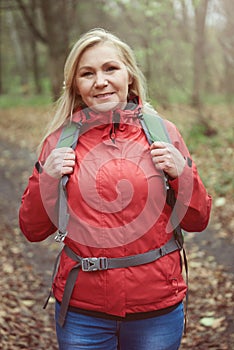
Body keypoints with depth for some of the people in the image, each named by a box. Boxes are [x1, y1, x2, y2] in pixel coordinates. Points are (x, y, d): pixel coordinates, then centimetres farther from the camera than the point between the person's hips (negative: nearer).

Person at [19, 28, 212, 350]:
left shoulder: (162, 133, -3)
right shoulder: (60, 141, -3)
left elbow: (197, 221, 3)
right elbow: (33, 230, 2)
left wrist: (181, 173, -13)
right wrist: (47, 178, -13)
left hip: (157, 310, 0)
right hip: (81, 313, 0)